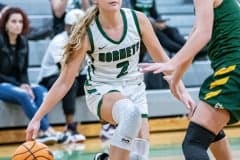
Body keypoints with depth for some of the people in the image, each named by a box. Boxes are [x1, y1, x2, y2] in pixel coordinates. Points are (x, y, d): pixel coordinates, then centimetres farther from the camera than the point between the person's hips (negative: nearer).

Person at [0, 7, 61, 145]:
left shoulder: (23, 42, 7)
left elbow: (23, 71, 11)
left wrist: (25, 84, -11)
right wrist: (19, 86, -20)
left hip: (17, 84, 6)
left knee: (41, 91, -22)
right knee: (22, 95, -34)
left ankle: (43, 133, -35)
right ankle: (47, 130, -37)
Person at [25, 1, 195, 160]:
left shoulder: (138, 20, -12)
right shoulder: (87, 33, -20)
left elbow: (160, 57, 4)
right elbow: (64, 81, -15)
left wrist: (182, 90, 3)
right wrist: (37, 118, -17)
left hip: (134, 90, 4)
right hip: (101, 91, -4)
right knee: (131, 112, -38)